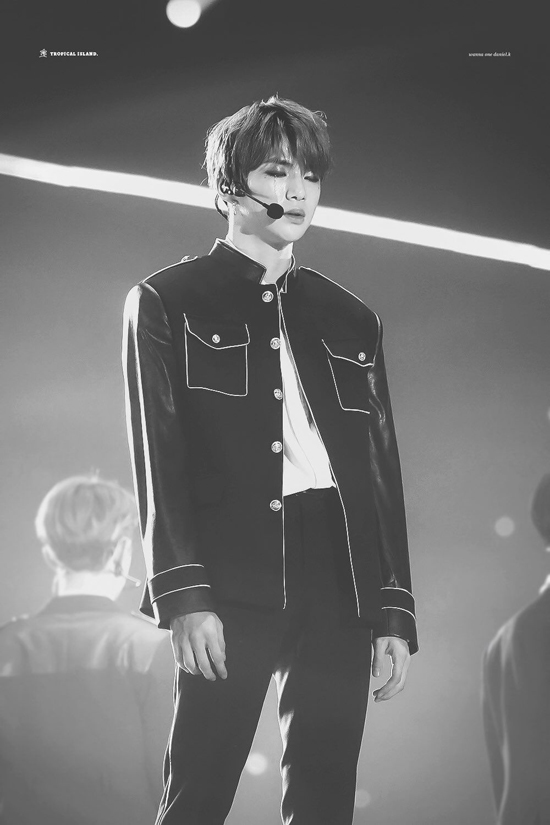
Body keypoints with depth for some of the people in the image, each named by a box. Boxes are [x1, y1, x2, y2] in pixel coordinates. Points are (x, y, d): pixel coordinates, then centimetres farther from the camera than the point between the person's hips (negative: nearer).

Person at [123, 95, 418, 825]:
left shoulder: (351, 319, 18)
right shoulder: (166, 302, 6)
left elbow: (384, 470, 16)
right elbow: (157, 457, -2)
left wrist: (396, 610, 8)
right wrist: (183, 594, -13)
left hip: (338, 580, 4)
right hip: (229, 581, -4)